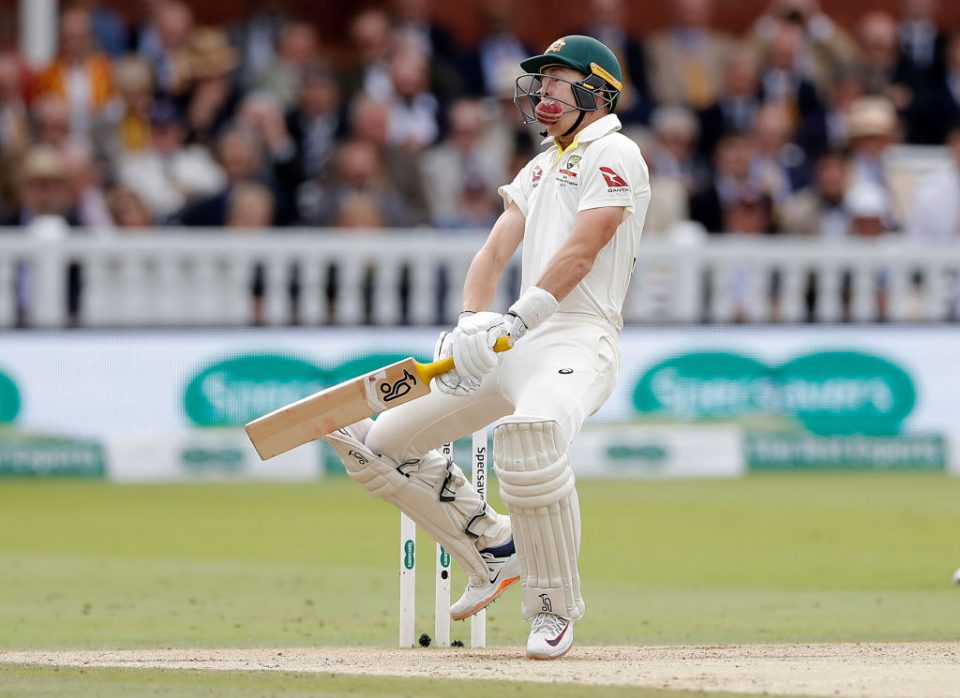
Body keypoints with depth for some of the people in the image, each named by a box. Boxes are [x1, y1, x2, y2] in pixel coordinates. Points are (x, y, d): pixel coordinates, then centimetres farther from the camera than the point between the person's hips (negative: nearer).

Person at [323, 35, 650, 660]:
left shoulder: (613, 154, -2)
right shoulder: (539, 169, 24)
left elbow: (579, 254, -15)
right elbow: (496, 251, 12)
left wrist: (515, 322, -25)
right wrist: (473, 321, -8)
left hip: (578, 342, -9)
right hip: (515, 348, 9)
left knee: (530, 435, -40)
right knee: (377, 443, 5)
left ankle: (555, 608, -24)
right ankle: (494, 550, 15)